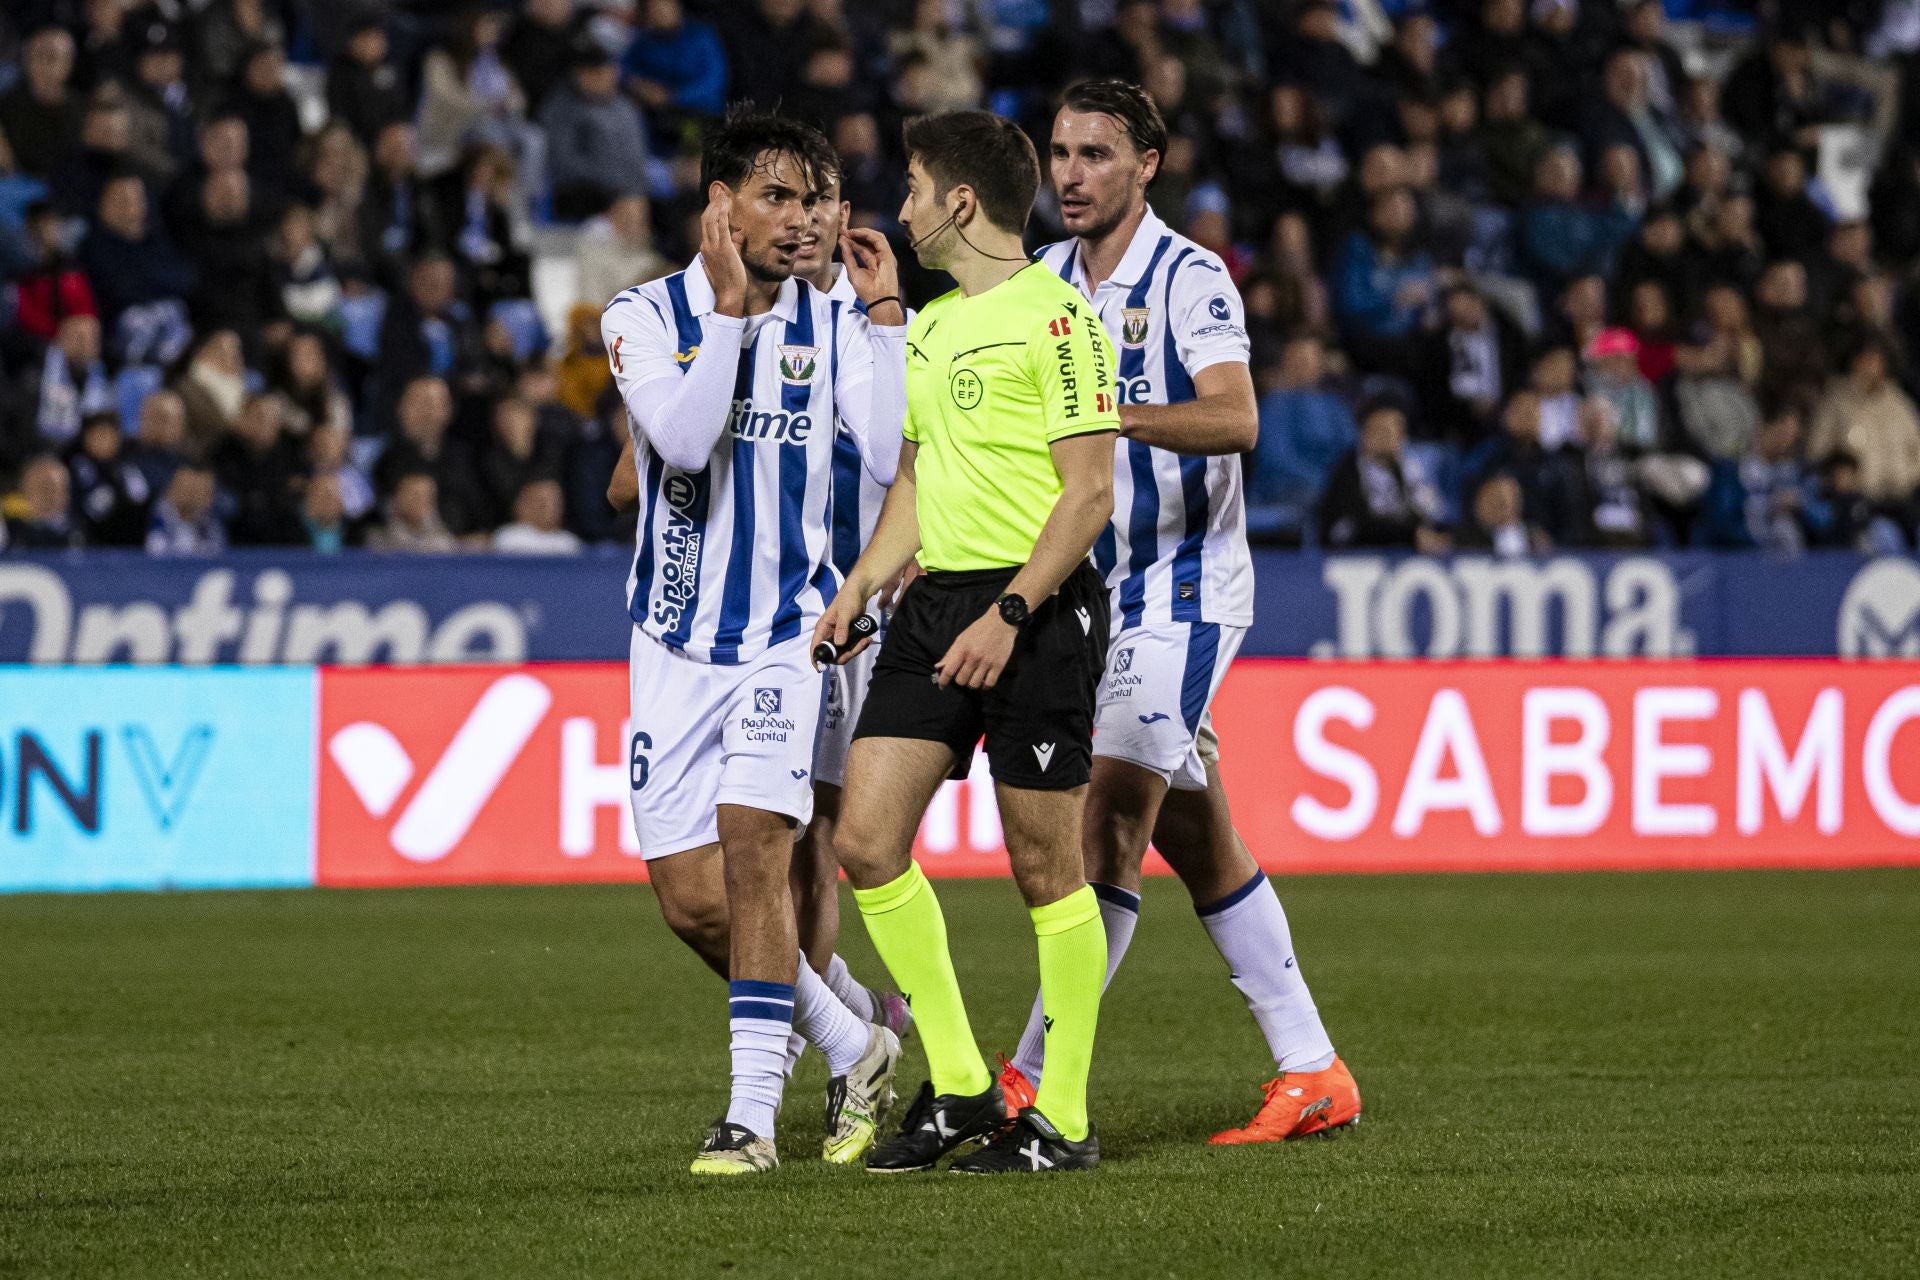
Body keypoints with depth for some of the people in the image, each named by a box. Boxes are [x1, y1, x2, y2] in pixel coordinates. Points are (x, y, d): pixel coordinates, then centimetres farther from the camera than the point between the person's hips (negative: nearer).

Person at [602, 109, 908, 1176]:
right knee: (692, 900, -1)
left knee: (754, 847, -18)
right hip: (677, 639, 1)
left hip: (790, 632, -1)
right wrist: (731, 306, -21)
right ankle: (852, 1047, 20)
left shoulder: (831, 325, 3)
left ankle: (754, 1114, -16)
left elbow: (902, 459, -9)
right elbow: (686, 439, -19)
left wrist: (887, 315, -10)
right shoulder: (644, 317, -2)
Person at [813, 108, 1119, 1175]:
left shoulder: (1055, 316, -9)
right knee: (868, 839, -2)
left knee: (1046, 866, -2)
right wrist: (860, 589, 12)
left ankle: (1064, 1119, 6)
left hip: (1038, 608, -8)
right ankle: (959, 1087, 7)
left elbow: (1091, 493, -14)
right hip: (935, 602, 8)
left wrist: (1010, 612, -21)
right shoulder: (929, 325, 17)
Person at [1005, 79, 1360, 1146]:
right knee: (1197, 840, 8)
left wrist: (1109, 413, -40)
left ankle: (1035, 1083, -15)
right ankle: (1311, 1074, 12)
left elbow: (1235, 420, -27)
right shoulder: (1045, 280, 10)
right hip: (1094, 594, 8)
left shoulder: (1189, 279, -12)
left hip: (1183, 587, -8)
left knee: (1108, 819, -15)